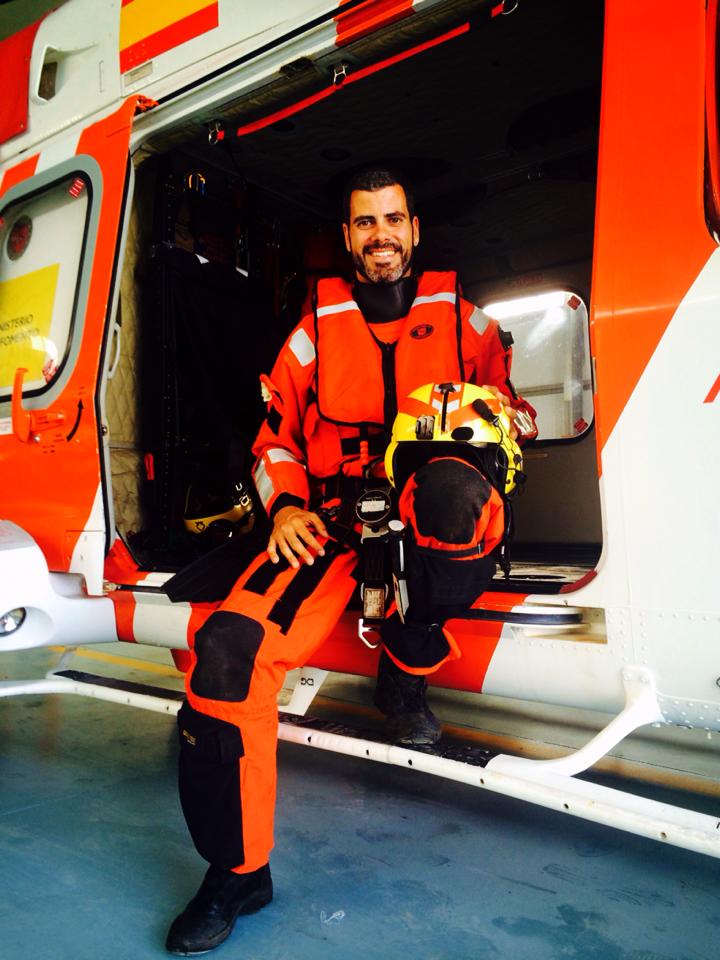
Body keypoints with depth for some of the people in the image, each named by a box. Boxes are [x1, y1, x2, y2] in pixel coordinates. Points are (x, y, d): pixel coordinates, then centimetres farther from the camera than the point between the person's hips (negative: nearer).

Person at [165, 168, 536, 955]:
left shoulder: (460, 316, 14)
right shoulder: (316, 326, 15)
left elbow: (518, 409, 18)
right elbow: (276, 434, 16)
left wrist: (500, 413, -8)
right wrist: (286, 505, -4)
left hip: (428, 527, -1)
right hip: (331, 522, 1)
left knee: (453, 489, -40)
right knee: (228, 644, -25)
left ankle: (405, 674, -12)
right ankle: (236, 872, -6)